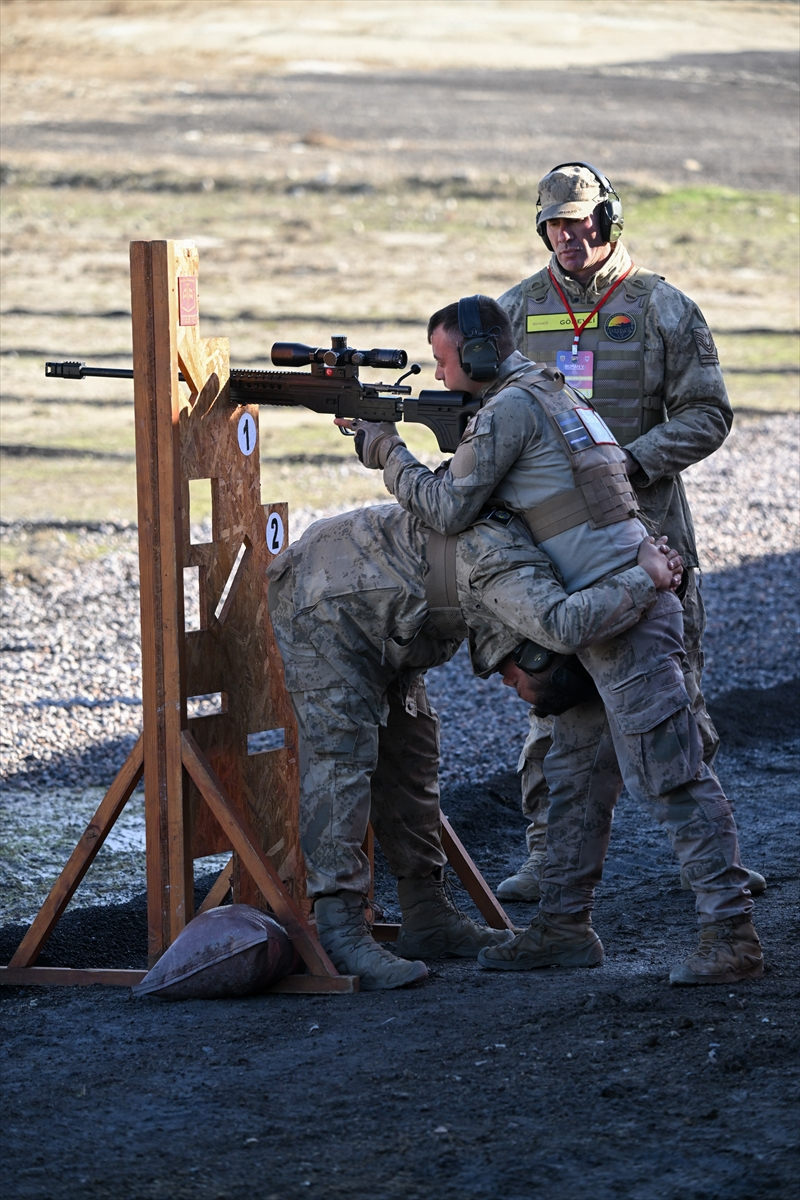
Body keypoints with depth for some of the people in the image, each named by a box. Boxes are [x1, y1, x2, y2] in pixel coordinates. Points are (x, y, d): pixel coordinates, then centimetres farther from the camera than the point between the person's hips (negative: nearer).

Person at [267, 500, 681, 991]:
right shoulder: (513, 569, -30)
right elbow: (563, 628, -49)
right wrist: (647, 580, -39)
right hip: (325, 603, -10)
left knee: (410, 755, 11)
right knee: (343, 754, -16)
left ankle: (428, 917, 16)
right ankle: (341, 935, -21)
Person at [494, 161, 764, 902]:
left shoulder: (662, 310, 1)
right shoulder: (517, 311, 9)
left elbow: (706, 415, -1)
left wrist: (632, 460, -15)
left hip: (646, 529, -2)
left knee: (673, 691, 1)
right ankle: (547, 855, 8)